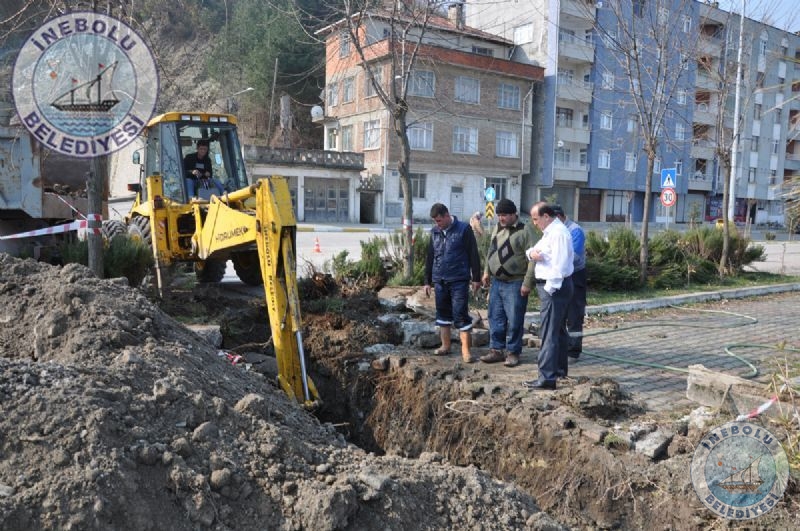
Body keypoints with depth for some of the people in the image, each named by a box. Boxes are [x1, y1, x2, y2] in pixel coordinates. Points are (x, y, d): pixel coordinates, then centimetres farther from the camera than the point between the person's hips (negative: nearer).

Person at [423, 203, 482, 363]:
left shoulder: (463, 229, -5)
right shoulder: (434, 232, 10)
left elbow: (473, 255, -4)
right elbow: (430, 257, 16)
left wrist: (476, 278, -5)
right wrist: (428, 281, 15)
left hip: (459, 280, -5)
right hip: (439, 281, 5)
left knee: (461, 314, -6)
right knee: (443, 313, 11)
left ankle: (465, 350, 1)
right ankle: (445, 346, 22)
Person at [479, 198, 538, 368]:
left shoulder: (525, 230, -12)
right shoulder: (497, 228, 11)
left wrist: (527, 283, -18)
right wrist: (486, 272, 15)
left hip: (515, 284, -7)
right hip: (496, 282, 7)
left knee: (514, 321, 0)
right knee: (495, 318, 11)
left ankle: (513, 352, 13)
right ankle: (496, 350, 22)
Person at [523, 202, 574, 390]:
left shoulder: (558, 233, -17)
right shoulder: (549, 232, 17)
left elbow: (559, 265, -23)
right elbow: (533, 250, 16)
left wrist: (549, 289, -23)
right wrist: (531, 253, -8)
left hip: (554, 287, -11)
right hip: (551, 286, 11)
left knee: (548, 333, -11)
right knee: (559, 330, 19)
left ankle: (547, 378, -11)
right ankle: (560, 369, 31)